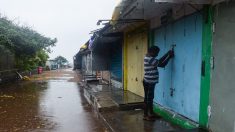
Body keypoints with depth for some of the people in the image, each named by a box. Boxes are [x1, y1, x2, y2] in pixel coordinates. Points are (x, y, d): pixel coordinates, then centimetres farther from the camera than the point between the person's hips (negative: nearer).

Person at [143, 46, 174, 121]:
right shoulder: (150, 59, -20)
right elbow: (162, 64, -18)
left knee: (147, 98, 14)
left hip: (147, 81, 10)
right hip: (150, 82, -10)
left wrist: (167, 54, 12)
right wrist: (169, 56, -7)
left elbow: (159, 61, 16)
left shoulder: (148, 58, 11)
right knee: (149, 98, 0)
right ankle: (149, 115, 12)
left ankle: (146, 114, 24)